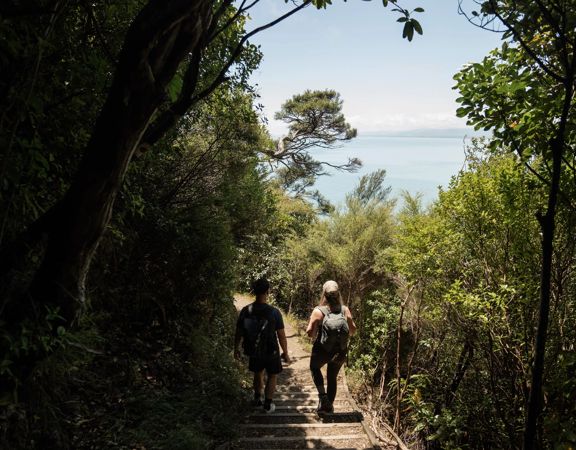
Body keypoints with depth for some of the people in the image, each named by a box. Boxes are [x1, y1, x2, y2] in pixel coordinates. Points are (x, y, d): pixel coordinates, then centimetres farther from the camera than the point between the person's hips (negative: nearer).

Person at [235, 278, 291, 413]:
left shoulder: (245, 311, -12)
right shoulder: (274, 312, -21)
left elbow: (239, 333, -2)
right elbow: (281, 335, -14)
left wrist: (236, 349, 14)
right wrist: (285, 353, -1)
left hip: (253, 351, 3)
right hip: (271, 352, -3)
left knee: (258, 373, 27)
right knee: (272, 376, 19)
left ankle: (257, 399, 41)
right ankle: (268, 404, 22)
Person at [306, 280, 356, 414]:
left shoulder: (318, 311, -17)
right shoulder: (345, 310, -8)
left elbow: (310, 332, -16)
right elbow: (353, 330, 1)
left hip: (322, 350, -2)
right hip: (340, 352, 3)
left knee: (314, 368, 27)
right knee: (332, 377, 23)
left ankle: (322, 395, 11)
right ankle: (329, 406, 32)